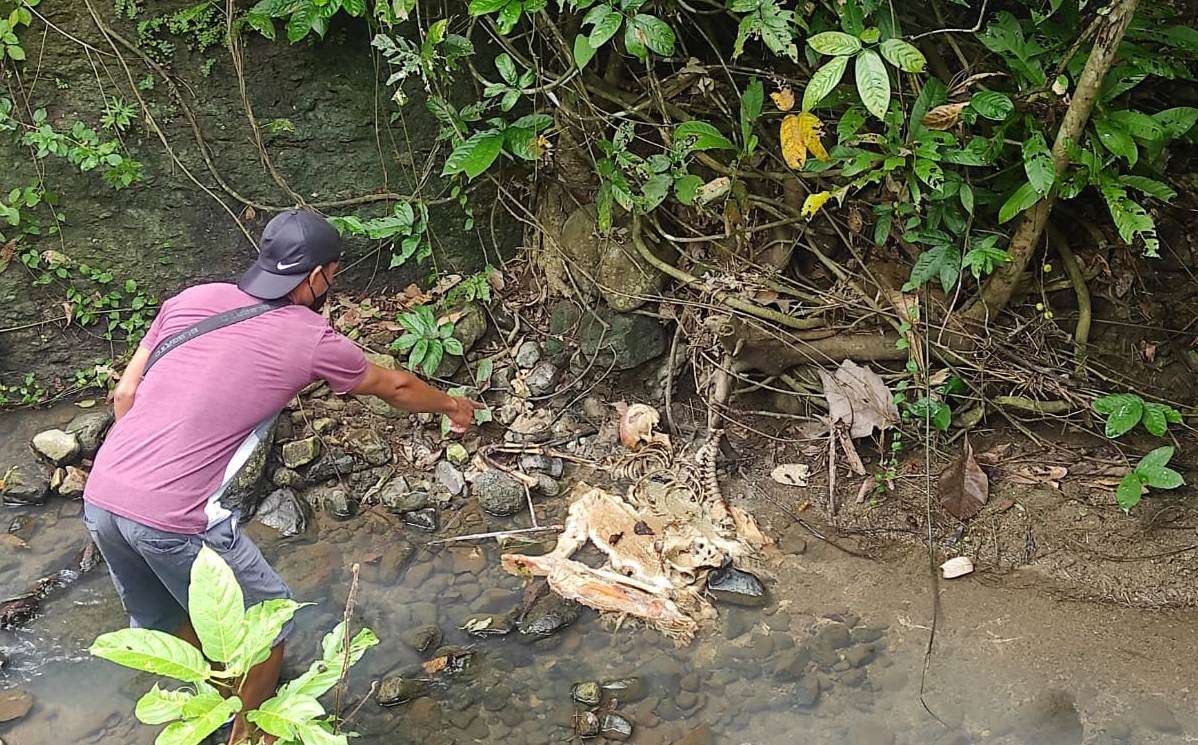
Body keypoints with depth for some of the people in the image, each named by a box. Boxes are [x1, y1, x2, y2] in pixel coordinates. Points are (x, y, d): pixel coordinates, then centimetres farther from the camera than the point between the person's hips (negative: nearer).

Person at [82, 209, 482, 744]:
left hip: (99, 496, 6)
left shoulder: (194, 299, 9)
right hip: (173, 519, -6)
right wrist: (451, 405, 36)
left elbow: (124, 395, 12)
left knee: (168, 618, 28)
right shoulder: (311, 340, -2)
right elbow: (394, 387, 17)